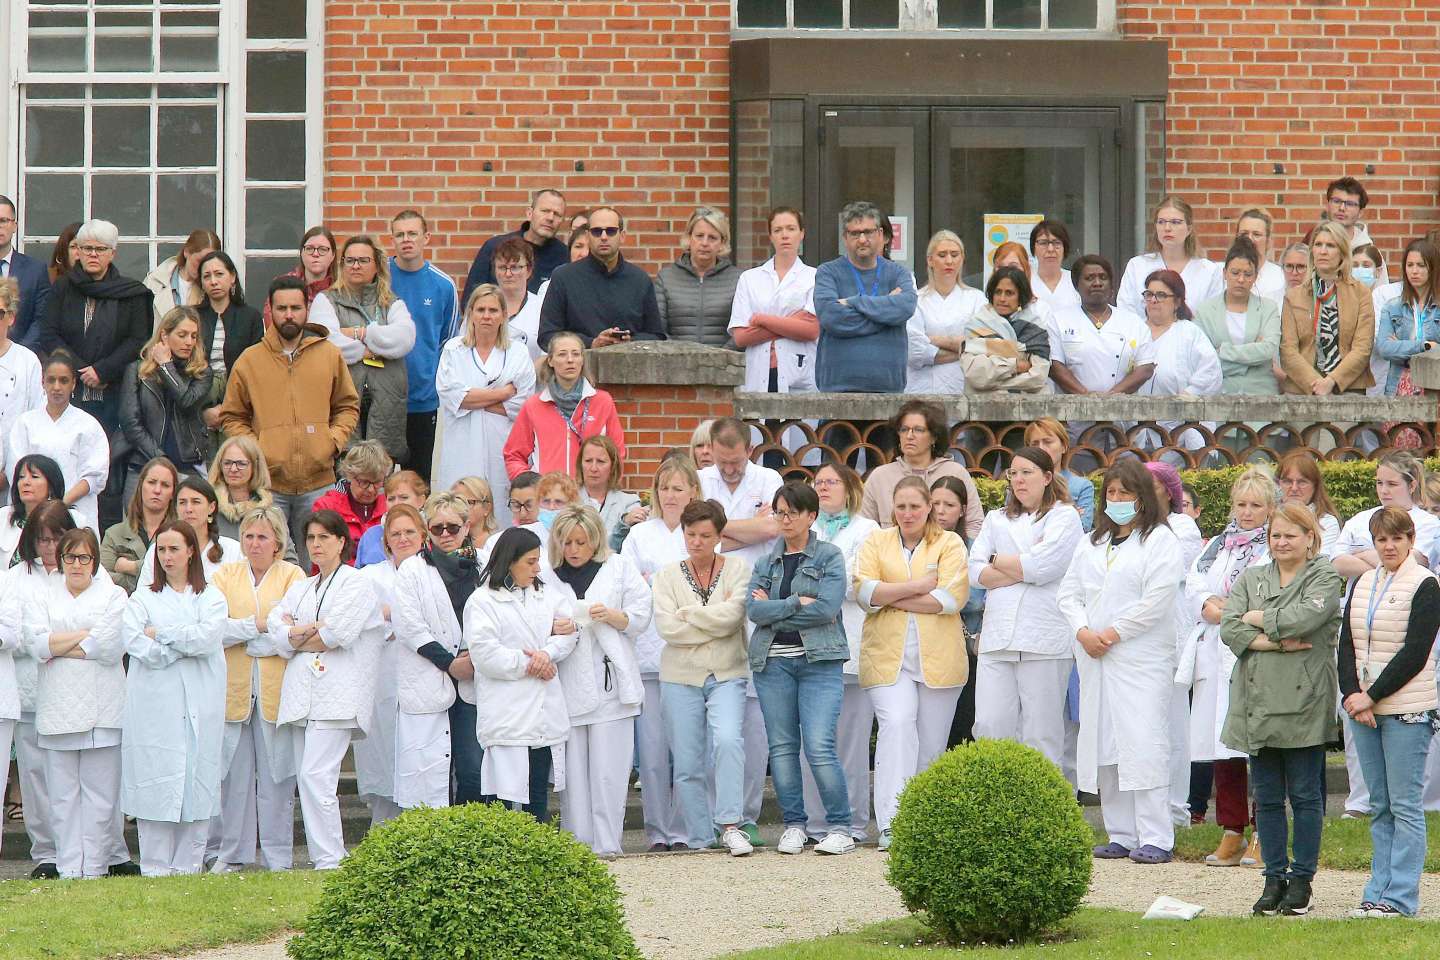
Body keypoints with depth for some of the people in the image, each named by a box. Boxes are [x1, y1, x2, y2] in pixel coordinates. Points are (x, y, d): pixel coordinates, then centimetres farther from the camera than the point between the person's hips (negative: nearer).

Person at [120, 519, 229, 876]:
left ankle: (189, 865, 3)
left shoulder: (212, 598, 11)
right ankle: (155, 870, -1)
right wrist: (186, 643, -7)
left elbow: (207, 638, -7)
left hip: (199, 709, 1)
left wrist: (161, 634, -3)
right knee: (156, 787, -5)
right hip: (154, 707, -1)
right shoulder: (142, 599, 10)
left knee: (197, 784, -2)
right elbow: (139, 646, -6)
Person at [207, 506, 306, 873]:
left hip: (276, 689, -1)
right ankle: (231, 853, 10)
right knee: (234, 774, 2)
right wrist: (258, 626, -12)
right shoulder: (226, 574, 10)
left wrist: (238, 633, -6)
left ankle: (278, 857, 5)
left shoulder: (292, 575, 5)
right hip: (233, 688, 2)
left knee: (276, 775, 0)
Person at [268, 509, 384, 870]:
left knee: (315, 775, -18)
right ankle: (322, 859, 4)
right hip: (300, 694, 7)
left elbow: (336, 635, -10)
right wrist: (312, 630, -8)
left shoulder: (356, 583, 3)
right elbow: (277, 634, 7)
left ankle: (329, 861, -18)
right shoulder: (299, 589, 23)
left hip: (335, 696, -7)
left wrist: (294, 637, 3)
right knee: (306, 780, 2)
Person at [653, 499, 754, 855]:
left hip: (727, 675, -2)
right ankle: (699, 841, 10)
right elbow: (668, 628, -8)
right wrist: (715, 620, -9)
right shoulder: (668, 576, 6)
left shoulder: (738, 569, 4)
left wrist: (688, 613, -6)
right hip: (681, 678, 2)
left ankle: (730, 826, -21)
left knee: (728, 740, -25)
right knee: (687, 765, 1)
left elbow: (732, 615, -13)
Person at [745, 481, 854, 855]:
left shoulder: (829, 557, 3)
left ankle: (840, 827, -5)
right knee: (782, 746, 4)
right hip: (773, 662, 4)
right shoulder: (766, 561, 13)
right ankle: (793, 825, 12)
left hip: (819, 660, -4)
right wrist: (798, 603, -11)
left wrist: (773, 609, -6)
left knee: (819, 747, -13)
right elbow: (754, 609, -1)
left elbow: (827, 607, -11)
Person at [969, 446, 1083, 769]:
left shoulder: (1064, 517, 5)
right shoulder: (997, 519, 21)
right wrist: (1024, 568, -4)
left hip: (1044, 640, -4)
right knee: (989, 728, -5)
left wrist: (998, 561, 5)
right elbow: (976, 572, 8)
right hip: (998, 638, 5)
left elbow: (1042, 567, -10)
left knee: (1042, 736, -2)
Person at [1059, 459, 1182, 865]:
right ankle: (1121, 835, 11)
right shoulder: (1092, 542, 20)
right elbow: (1069, 592, 15)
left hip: (1141, 659, -7)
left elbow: (1156, 600, -10)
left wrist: (1112, 633, -10)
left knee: (1143, 745, -12)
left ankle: (1155, 838, -12)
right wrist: (1083, 631, -3)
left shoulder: (1159, 540, -1)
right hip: (1095, 659, 7)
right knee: (1103, 746, 5)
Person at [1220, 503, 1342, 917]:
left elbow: (1303, 618, -17)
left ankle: (1302, 879, 8)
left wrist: (1257, 619, -3)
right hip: (1257, 703, 4)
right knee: (1266, 797, 7)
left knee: (1305, 796, 1)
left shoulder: (1325, 579, 1)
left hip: (1303, 703, -4)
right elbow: (1229, 629, 0)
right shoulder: (1250, 579, 14)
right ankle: (1274, 878, 14)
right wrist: (1277, 642, -11)